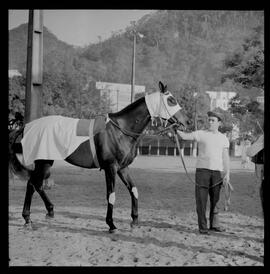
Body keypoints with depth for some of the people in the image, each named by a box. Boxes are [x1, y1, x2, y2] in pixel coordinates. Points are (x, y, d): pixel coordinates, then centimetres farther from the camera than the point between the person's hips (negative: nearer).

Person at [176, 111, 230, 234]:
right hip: (202, 169, -2)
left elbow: (225, 158, 8)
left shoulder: (223, 138, 10)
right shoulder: (201, 134, 5)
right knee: (201, 199, -2)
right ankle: (202, 226, 4)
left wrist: (227, 174, 1)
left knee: (215, 199, 7)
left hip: (217, 171, 2)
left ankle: (214, 224, 19)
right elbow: (184, 136, -5)